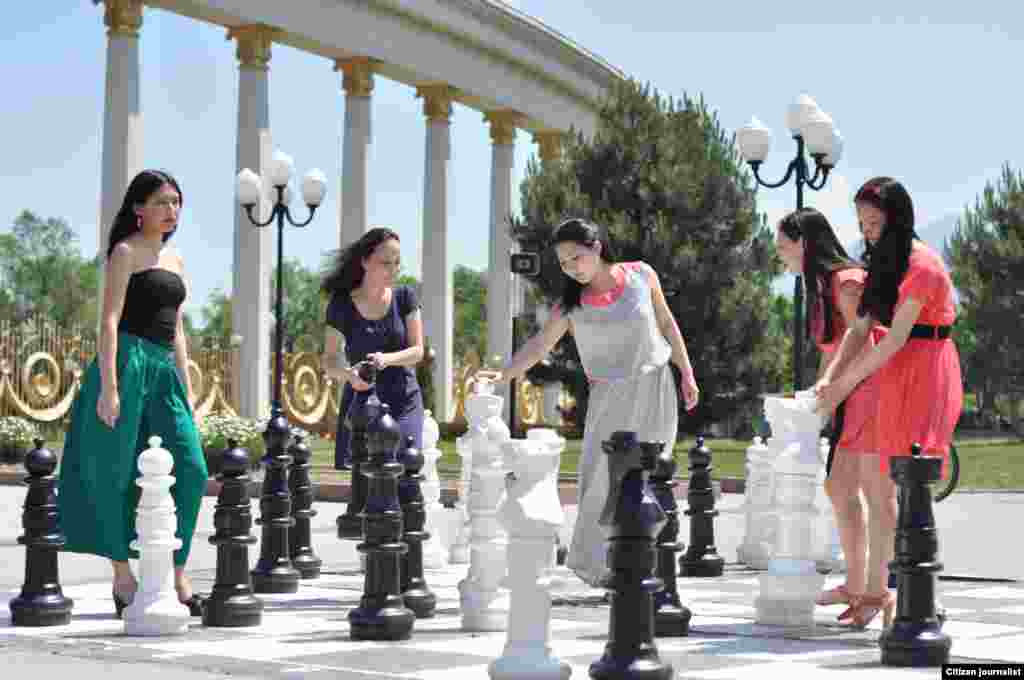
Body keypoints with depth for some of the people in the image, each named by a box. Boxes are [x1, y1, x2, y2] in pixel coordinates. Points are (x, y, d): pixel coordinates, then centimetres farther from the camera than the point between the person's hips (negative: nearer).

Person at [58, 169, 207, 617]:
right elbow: (109, 322, -11)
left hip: (164, 371, 7)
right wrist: (108, 387, -19)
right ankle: (122, 576, 8)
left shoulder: (175, 260, 19)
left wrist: (187, 389, 16)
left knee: (190, 469, -4)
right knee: (118, 473, -1)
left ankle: (177, 574, 2)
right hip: (127, 365, -7)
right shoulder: (126, 253, -2)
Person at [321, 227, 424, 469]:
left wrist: (386, 359, -21)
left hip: (403, 404, 0)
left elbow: (417, 351, -1)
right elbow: (329, 361, 0)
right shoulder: (342, 306, -3)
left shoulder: (404, 297, 0)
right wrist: (349, 373, -23)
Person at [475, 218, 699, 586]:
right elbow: (538, 345, -16)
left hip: (655, 390, 0)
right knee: (602, 480, -9)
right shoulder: (572, 304, -7)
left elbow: (666, 324, 6)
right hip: (610, 397, 0)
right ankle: (593, 564, -3)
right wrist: (503, 374, -32)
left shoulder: (642, 276, -4)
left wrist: (686, 373, 7)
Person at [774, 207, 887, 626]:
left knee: (874, 492, -6)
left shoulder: (847, 281, -17)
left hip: (875, 388, -10)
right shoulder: (821, 286, 13)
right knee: (838, 487, 12)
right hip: (852, 396, 10)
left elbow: (864, 345, -21)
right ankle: (855, 584, 20)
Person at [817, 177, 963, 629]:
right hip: (893, 375, 9)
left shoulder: (922, 265, -15)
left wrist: (846, 383, -16)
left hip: (925, 372, -9)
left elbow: (897, 338, -19)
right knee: (883, 484, 9)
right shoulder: (885, 263, 14)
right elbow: (860, 329, 10)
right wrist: (829, 377, -2)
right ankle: (875, 591, 15)